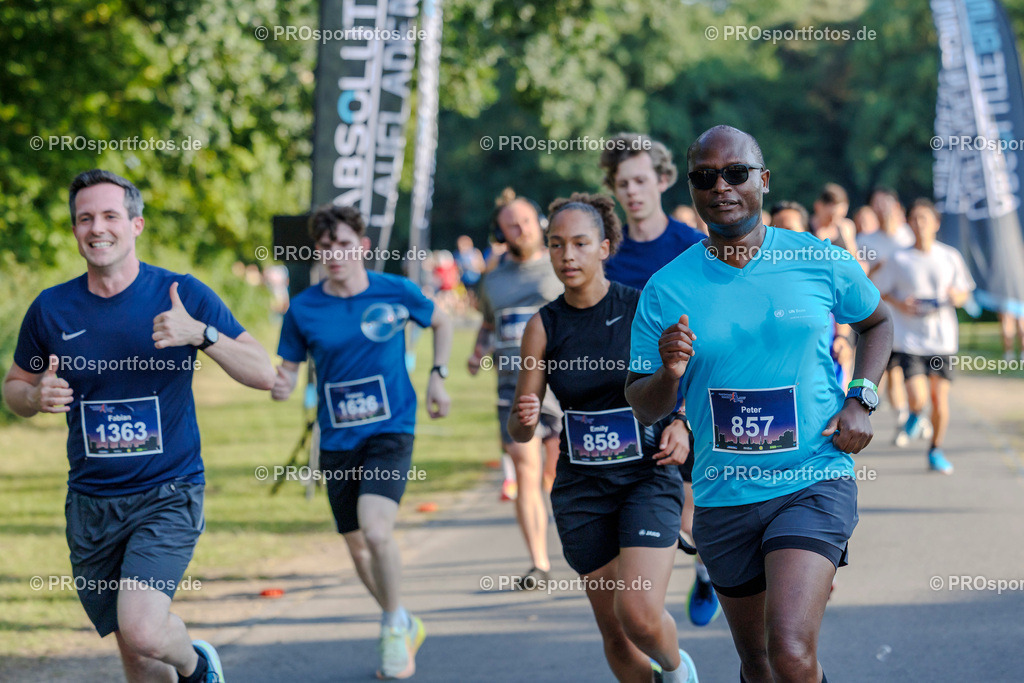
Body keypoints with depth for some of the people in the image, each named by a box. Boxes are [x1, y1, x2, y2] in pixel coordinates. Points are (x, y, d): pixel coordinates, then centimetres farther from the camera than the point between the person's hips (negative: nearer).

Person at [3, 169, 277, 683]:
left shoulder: (183, 295, -5)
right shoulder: (50, 309, 1)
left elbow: (264, 375, -6)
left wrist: (200, 334, -23)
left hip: (169, 492, -3)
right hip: (90, 501, 3)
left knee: (141, 632, -21)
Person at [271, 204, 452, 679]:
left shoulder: (397, 292, -5)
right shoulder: (303, 309, -3)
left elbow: (440, 323, 15)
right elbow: (289, 368, 5)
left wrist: (437, 376, 7)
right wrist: (280, 386, -18)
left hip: (391, 431, -3)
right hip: (337, 440, 3)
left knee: (376, 530, -23)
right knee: (358, 547, 10)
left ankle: (394, 627, -1)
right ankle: (405, 627, 34)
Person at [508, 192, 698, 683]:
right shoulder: (543, 327, -1)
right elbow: (518, 430, 1)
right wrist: (524, 419, -23)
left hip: (648, 477, -3)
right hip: (581, 488, 3)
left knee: (639, 614, -18)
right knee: (615, 635, 5)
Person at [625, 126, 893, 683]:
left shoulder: (819, 262, -2)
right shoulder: (667, 289, -2)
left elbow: (877, 322, 17)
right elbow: (643, 409, 2)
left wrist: (860, 402, 1)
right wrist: (669, 373, -21)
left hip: (814, 482, -3)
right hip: (722, 495, 3)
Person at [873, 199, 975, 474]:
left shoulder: (951, 258, 3)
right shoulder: (899, 260, -2)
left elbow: (963, 294, 13)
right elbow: (878, 290, 6)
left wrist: (955, 295, -10)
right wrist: (899, 304, -12)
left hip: (941, 339, 2)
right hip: (909, 338, -2)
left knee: (940, 398, 1)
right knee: (918, 398, -15)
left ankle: (936, 452, 21)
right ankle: (914, 417, 23)